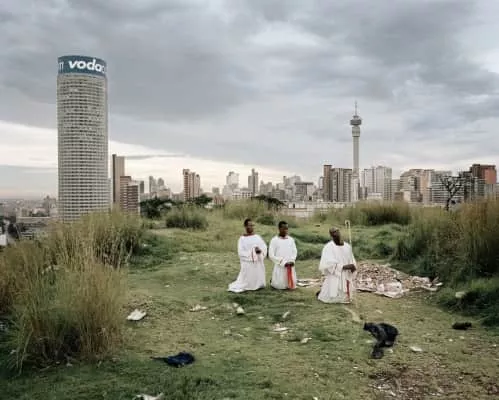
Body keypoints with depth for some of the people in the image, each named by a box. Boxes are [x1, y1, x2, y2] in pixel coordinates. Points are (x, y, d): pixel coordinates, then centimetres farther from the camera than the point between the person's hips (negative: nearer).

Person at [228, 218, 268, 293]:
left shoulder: (258, 237, 9)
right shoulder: (242, 239, -2)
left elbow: (264, 248, 3)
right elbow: (241, 252, -9)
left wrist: (260, 250, -18)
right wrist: (252, 253, -16)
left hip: (258, 263, 4)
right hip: (248, 263, -4)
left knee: (259, 284, 7)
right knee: (247, 281, -1)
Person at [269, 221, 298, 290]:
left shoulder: (291, 239, 6)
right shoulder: (274, 240, -7)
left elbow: (295, 251, 10)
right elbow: (271, 255, -9)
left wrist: (292, 261, -8)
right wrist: (283, 262, -13)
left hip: (290, 267, 4)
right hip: (279, 267, -4)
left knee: (292, 285, 3)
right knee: (280, 286, -1)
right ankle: (273, 281, 25)